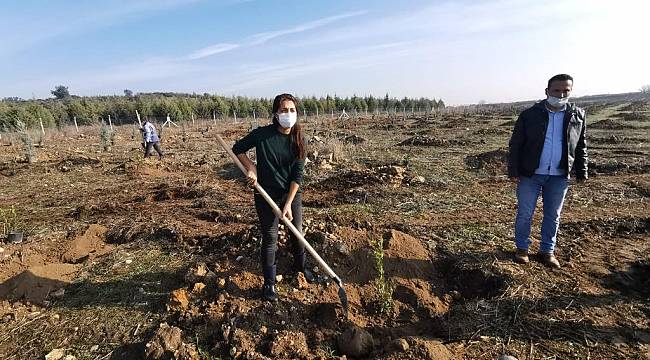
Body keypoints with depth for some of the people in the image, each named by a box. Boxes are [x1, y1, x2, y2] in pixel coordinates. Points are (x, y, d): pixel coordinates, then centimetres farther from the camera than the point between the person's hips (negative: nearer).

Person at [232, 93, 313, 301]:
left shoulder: (298, 140, -6)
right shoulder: (262, 134, -14)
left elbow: (298, 175, -10)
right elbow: (238, 149, 2)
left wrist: (288, 204, -16)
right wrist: (251, 168, -14)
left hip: (292, 194, 3)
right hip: (267, 195, -2)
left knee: (298, 232, 15)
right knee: (270, 238, 5)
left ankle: (300, 266, 43)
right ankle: (269, 282, 23)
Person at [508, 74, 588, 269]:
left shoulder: (578, 115, 4)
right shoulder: (529, 114, -5)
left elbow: (581, 147, 12)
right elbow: (515, 145, -3)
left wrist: (581, 172, 9)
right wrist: (513, 171, -7)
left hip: (559, 177, 3)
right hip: (530, 174, -2)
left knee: (553, 216, 12)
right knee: (524, 214, 6)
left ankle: (547, 251, 28)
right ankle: (522, 248, 23)